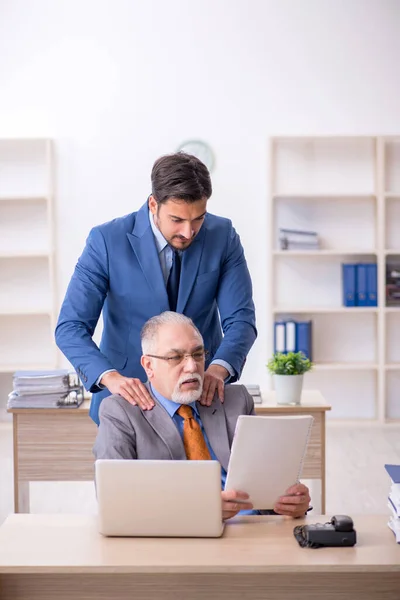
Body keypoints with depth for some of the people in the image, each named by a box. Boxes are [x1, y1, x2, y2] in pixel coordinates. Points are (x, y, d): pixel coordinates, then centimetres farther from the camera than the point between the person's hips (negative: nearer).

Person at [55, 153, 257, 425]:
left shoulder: (223, 236, -5)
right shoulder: (107, 240, -12)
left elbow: (241, 318, -6)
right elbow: (70, 327, -15)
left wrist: (218, 368, -27)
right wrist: (111, 377, -33)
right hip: (130, 395, -1)